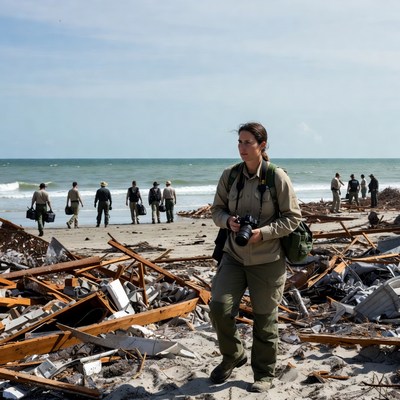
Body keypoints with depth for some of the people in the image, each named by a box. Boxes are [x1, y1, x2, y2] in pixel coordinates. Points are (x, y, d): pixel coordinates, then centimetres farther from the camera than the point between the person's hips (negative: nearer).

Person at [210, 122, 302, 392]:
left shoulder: (278, 177, -10)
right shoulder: (229, 175, 1)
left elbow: (293, 218, -6)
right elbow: (217, 209, 11)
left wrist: (263, 232, -19)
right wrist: (228, 221, -12)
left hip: (267, 261, -3)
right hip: (233, 256, 3)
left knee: (265, 319, 6)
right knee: (219, 307, -9)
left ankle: (265, 374, 27)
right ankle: (233, 356, 20)